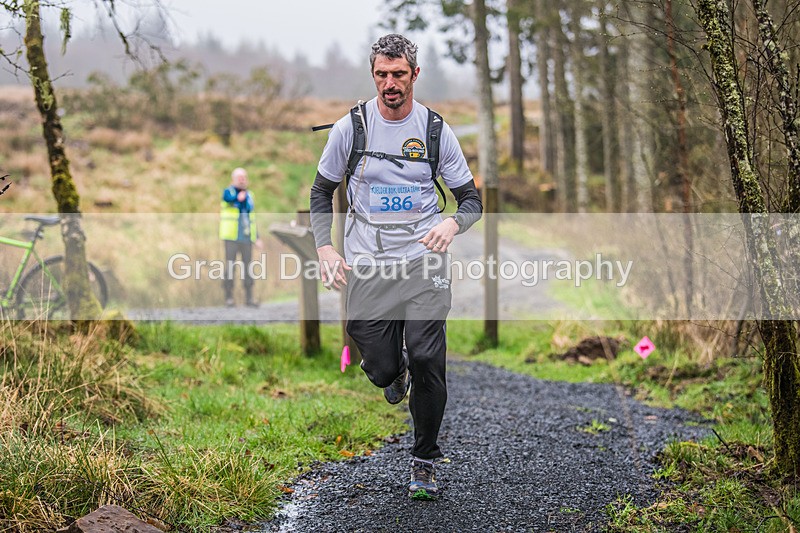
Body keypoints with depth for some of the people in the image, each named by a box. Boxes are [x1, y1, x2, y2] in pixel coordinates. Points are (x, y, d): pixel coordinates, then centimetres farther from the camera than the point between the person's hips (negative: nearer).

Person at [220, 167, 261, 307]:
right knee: (230, 267, -5)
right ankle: (229, 297, -1)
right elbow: (229, 198, -25)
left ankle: (249, 298, 5)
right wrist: (238, 197, -47)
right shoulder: (228, 192, 1)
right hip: (231, 237, -4)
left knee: (247, 267, 2)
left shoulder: (249, 195, 17)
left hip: (247, 237, 4)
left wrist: (257, 238, 13)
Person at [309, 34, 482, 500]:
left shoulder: (436, 129, 1)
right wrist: (325, 248, -3)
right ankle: (396, 371, 42)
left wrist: (453, 223, -18)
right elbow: (322, 191, 11)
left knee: (427, 361, -10)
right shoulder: (350, 127, 0)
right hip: (367, 265, 1)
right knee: (381, 370, 1)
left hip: (423, 260, 0)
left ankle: (425, 461, 10)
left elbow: (472, 199, 5)